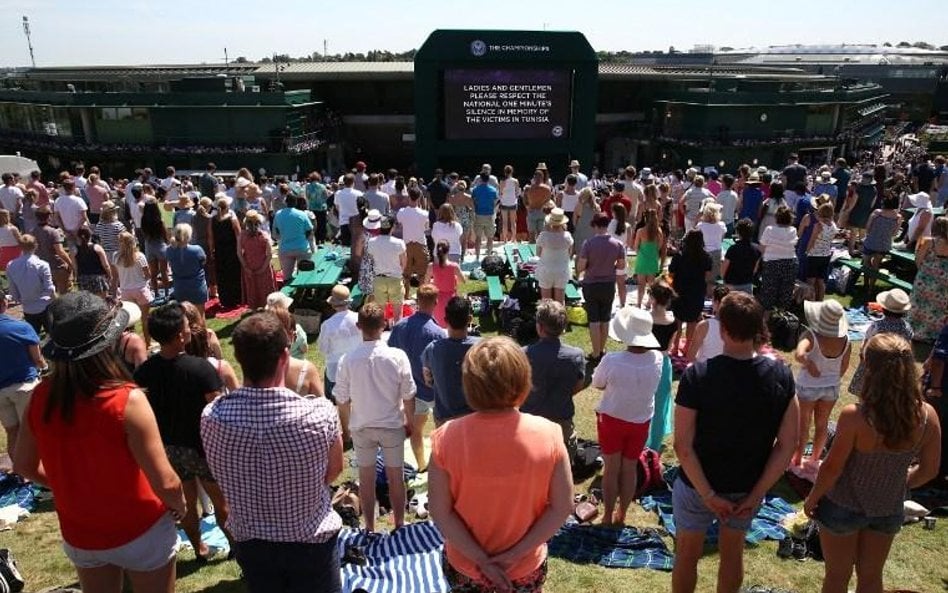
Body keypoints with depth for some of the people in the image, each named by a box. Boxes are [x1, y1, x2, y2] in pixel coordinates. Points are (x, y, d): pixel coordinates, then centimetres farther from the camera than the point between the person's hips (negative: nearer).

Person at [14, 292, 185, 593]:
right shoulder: (127, 399, -29)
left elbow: (24, 466, 2)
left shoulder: (41, 397, -14)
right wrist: (180, 506, -5)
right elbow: (165, 483, -26)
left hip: (79, 535, 4)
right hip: (140, 532, -4)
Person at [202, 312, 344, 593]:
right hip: (312, 542, -2)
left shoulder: (212, 416, -20)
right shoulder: (319, 413, -27)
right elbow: (335, 470, -8)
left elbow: (224, 478, -1)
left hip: (249, 543, 3)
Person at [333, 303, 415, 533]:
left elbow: (342, 399, -6)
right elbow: (408, 396, -10)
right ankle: (399, 525, 30)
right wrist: (409, 422, 7)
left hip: (361, 427, 1)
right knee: (395, 478, 16)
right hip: (392, 425, 0)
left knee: (366, 479, 17)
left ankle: (369, 528, 29)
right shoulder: (397, 356, -17)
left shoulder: (347, 360, -16)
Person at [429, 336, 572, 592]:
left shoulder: (448, 437, -21)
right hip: (526, 568, 0)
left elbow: (440, 511, -16)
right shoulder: (548, 434, -20)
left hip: (464, 565, 0)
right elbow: (562, 507, -14)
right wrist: (516, 553, -10)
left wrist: (480, 559, -10)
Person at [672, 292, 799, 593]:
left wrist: (709, 495, -14)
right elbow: (787, 445, -11)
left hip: (698, 485, -2)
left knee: (687, 554, 21)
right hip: (748, 488, 3)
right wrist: (756, 495, -5)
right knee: (733, 552, 26)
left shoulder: (697, 376, -25)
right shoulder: (781, 375, -14)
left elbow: (683, 446, -24)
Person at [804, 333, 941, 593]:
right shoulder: (927, 415, -18)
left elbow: (832, 468, -20)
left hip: (844, 507, -4)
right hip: (889, 510, 4)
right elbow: (929, 470, -4)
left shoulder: (854, 416, -32)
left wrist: (812, 499, -3)